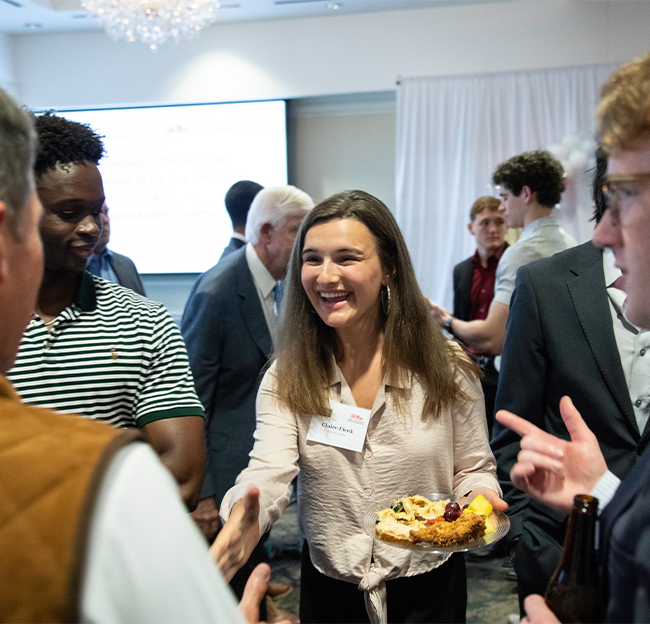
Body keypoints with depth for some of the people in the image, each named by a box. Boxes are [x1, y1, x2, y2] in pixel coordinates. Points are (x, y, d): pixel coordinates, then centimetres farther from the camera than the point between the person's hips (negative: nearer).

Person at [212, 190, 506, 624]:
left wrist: (479, 499, -24)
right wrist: (245, 518, -42)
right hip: (329, 587, 1)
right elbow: (269, 471, -21)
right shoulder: (286, 380, -9)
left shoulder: (448, 370, -10)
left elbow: (474, 470, -2)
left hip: (429, 587, -1)